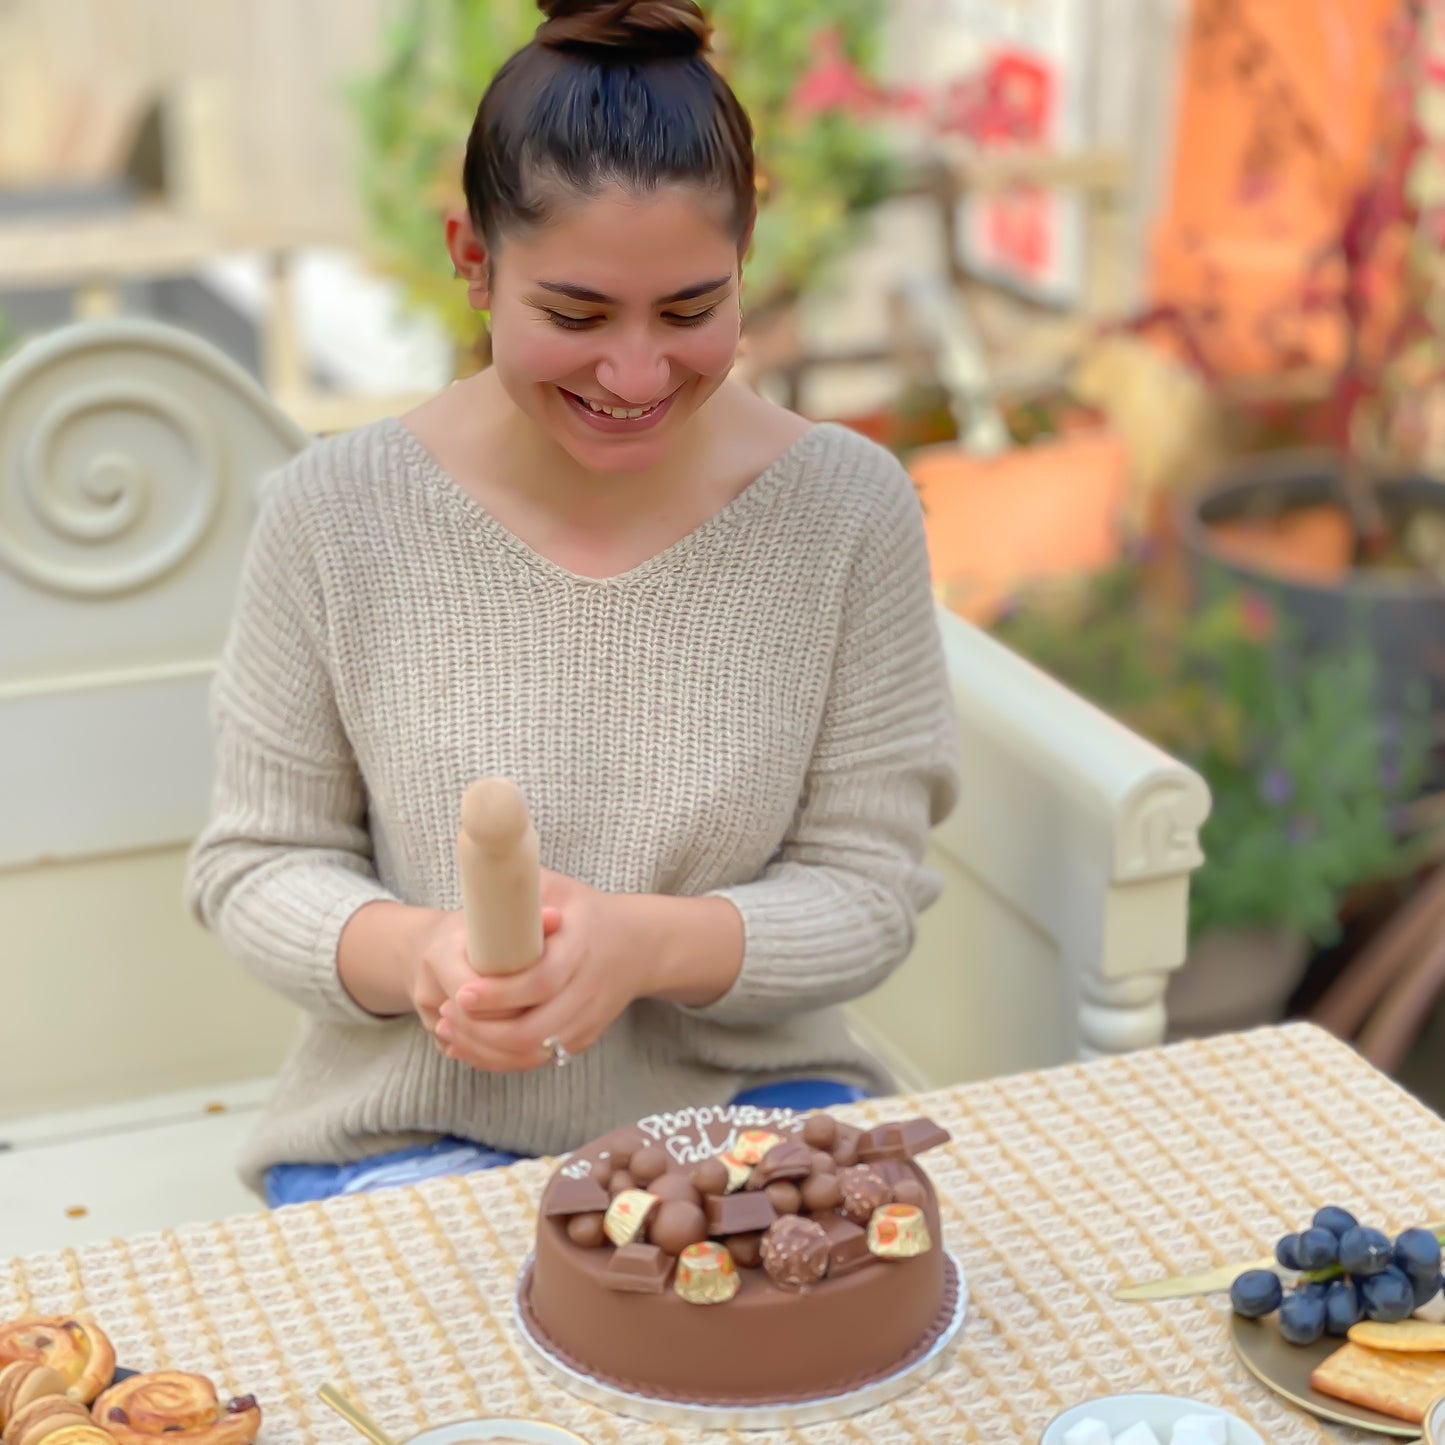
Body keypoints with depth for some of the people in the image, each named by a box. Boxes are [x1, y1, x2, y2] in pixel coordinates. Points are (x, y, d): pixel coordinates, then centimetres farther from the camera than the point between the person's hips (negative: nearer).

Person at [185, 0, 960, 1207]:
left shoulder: (849, 507, -7)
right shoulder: (335, 513, -9)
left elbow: (865, 891, -3)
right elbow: (256, 862, 0)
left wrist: (647, 943, -24)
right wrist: (411, 956, -22)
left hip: (747, 1099, 2)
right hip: (419, 1134, -1)